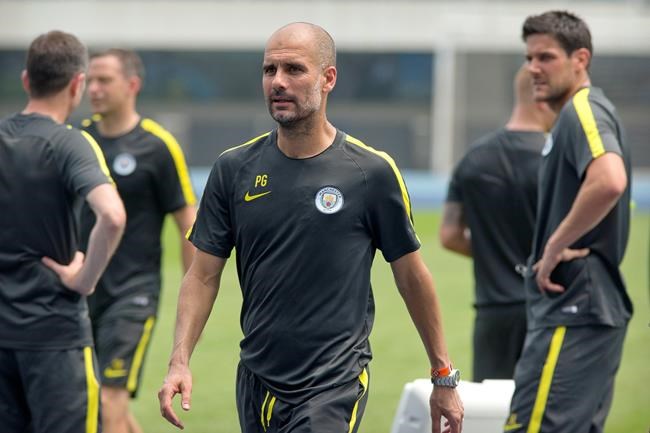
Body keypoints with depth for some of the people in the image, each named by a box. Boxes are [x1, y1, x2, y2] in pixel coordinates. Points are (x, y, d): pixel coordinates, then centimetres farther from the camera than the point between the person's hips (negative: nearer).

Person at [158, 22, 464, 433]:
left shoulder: (372, 171, -6)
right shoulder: (234, 168, 3)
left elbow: (412, 276, 3)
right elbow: (203, 275, 6)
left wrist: (444, 377, 7)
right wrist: (180, 361, -7)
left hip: (335, 385, -4)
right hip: (256, 382, 5)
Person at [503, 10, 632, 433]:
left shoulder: (583, 112, -12)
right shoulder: (575, 116, 19)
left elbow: (609, 181, -31)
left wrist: (555, 246, -21)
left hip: (574, 312, -11)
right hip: (592, 306, 11)